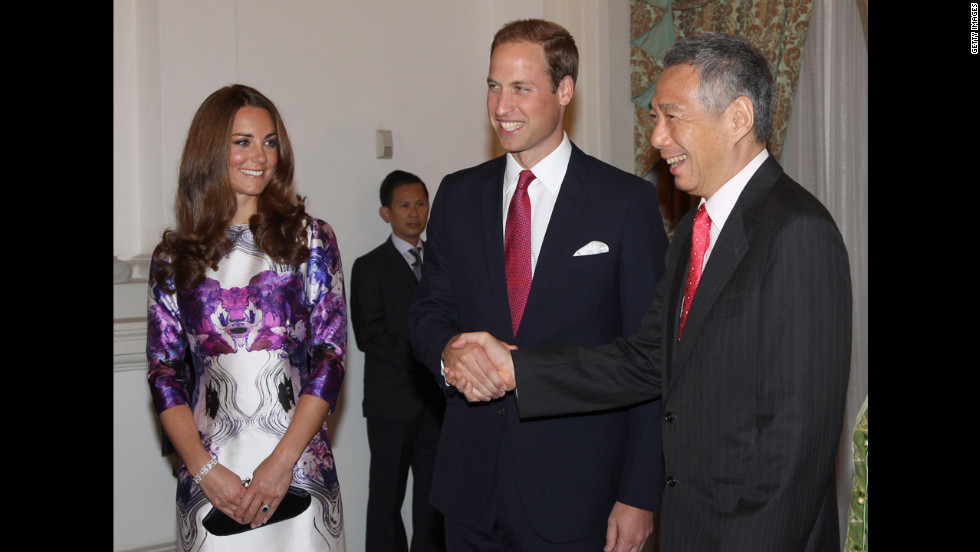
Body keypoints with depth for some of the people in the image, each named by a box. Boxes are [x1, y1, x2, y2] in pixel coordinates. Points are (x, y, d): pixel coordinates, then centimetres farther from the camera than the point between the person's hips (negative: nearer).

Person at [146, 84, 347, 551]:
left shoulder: (310, 239, 2)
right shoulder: (174, 256, 6)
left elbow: (331, 355, -3)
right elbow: (164, 372, 3)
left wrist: (282, 461, -10)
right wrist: (205, 468, -8)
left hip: (299, 474, 0)